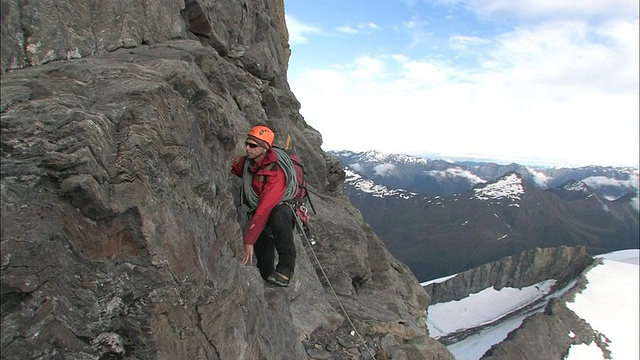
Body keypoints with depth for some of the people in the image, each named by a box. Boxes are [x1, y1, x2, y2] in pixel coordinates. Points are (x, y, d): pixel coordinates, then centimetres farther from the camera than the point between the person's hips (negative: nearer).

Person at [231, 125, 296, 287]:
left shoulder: (275, 173, -27)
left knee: (278, 213, -42)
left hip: (283, 215, -6)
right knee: (264, 269, -5)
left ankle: (286, 266, -33)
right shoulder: (245, 162, -3)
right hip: (257, 215, 6)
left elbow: (265, 209, -34)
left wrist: (249, 241, -36)